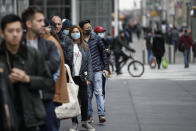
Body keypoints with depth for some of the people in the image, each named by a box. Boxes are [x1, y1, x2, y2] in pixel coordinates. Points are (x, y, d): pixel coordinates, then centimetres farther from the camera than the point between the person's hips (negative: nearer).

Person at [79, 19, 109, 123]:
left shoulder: (96, 38, 3)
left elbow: (103, 53, 7)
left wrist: (106, 68, 3)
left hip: (97, 70, 0)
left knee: (98, 92, -6)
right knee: (88, 94, 6)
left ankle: (101, 114, -7)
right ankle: (89, 114, 13)